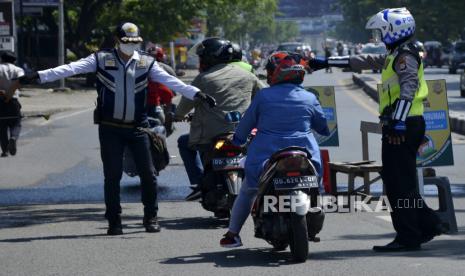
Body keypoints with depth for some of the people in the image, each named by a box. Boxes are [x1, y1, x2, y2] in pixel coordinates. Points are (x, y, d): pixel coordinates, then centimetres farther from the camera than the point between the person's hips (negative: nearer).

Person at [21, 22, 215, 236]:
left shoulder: (146, 62, 4)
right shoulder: (102, 59, -1)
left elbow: (170, 81, -2)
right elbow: (71, 68, -10)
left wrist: (196, 94, -13)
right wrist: (39, 76, -20)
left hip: (137, 128, 1)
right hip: (110, 128, -1)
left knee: (147, 173, 1)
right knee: (112, 175, 1)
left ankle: (151, 217, 18)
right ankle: (114, 221, 11)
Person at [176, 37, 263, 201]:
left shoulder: (204, 79, -5)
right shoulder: (247, 77, 8)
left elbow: (187, 102, 3)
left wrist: (177, 116, 25)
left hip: (211, 138, -5)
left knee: (184, 142, 22)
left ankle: (198, 183, 9)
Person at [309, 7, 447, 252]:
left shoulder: (405, 56, -9)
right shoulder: (394, 56, 22)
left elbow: (408, 89, -22)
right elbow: (363, 61, 29)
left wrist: (398, 122, -30)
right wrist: (325, 63, 32)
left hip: (403, 127, -10)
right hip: (400, 125, 10)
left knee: (399, 183, -9)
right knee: (398, 182, 13)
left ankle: (408, 238, -7)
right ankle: (428, 224, 16)